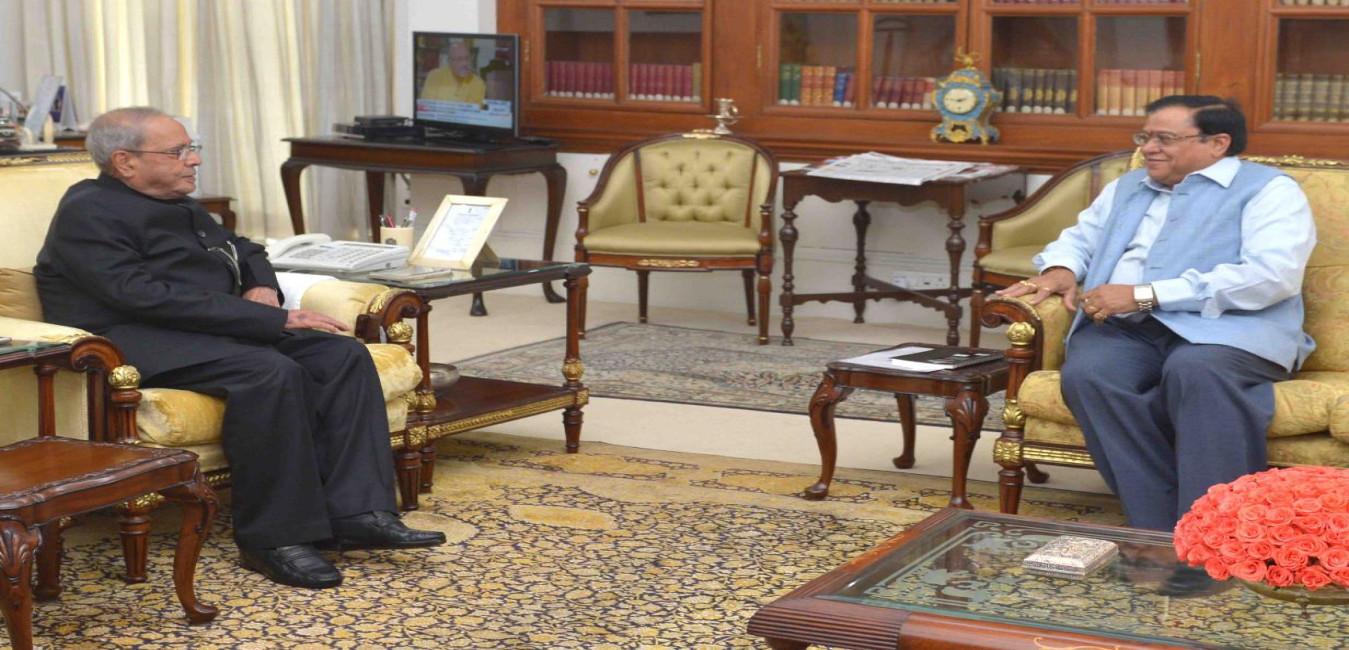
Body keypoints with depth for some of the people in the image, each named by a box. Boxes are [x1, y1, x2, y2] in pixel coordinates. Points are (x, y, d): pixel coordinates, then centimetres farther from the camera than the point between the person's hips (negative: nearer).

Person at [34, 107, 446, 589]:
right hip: (140, 342, -9)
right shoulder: (89, 214, -9)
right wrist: (275, 320, -21)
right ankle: (274, 536, -26)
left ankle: (355, 513, -20)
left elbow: (243, 250, 33)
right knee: (272, 372, -33)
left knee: (343, 355, -11)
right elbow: (150, 297, -20)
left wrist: (262, 287, 6)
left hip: (218, 329, 9)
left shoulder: (179, 207, 20)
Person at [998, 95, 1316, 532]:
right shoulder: (1127, 188, 30)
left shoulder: (1268, 190, 6)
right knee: (1086, 374, -31)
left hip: (1222, 328, -5)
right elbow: (1081, 238, 39)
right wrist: (1059, 269, 10)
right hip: (1123, 331, 5)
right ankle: (1160, 538, -32)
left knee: (1197, 371, -40)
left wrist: (1145, 295, -14)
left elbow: (1273, 275, -10)